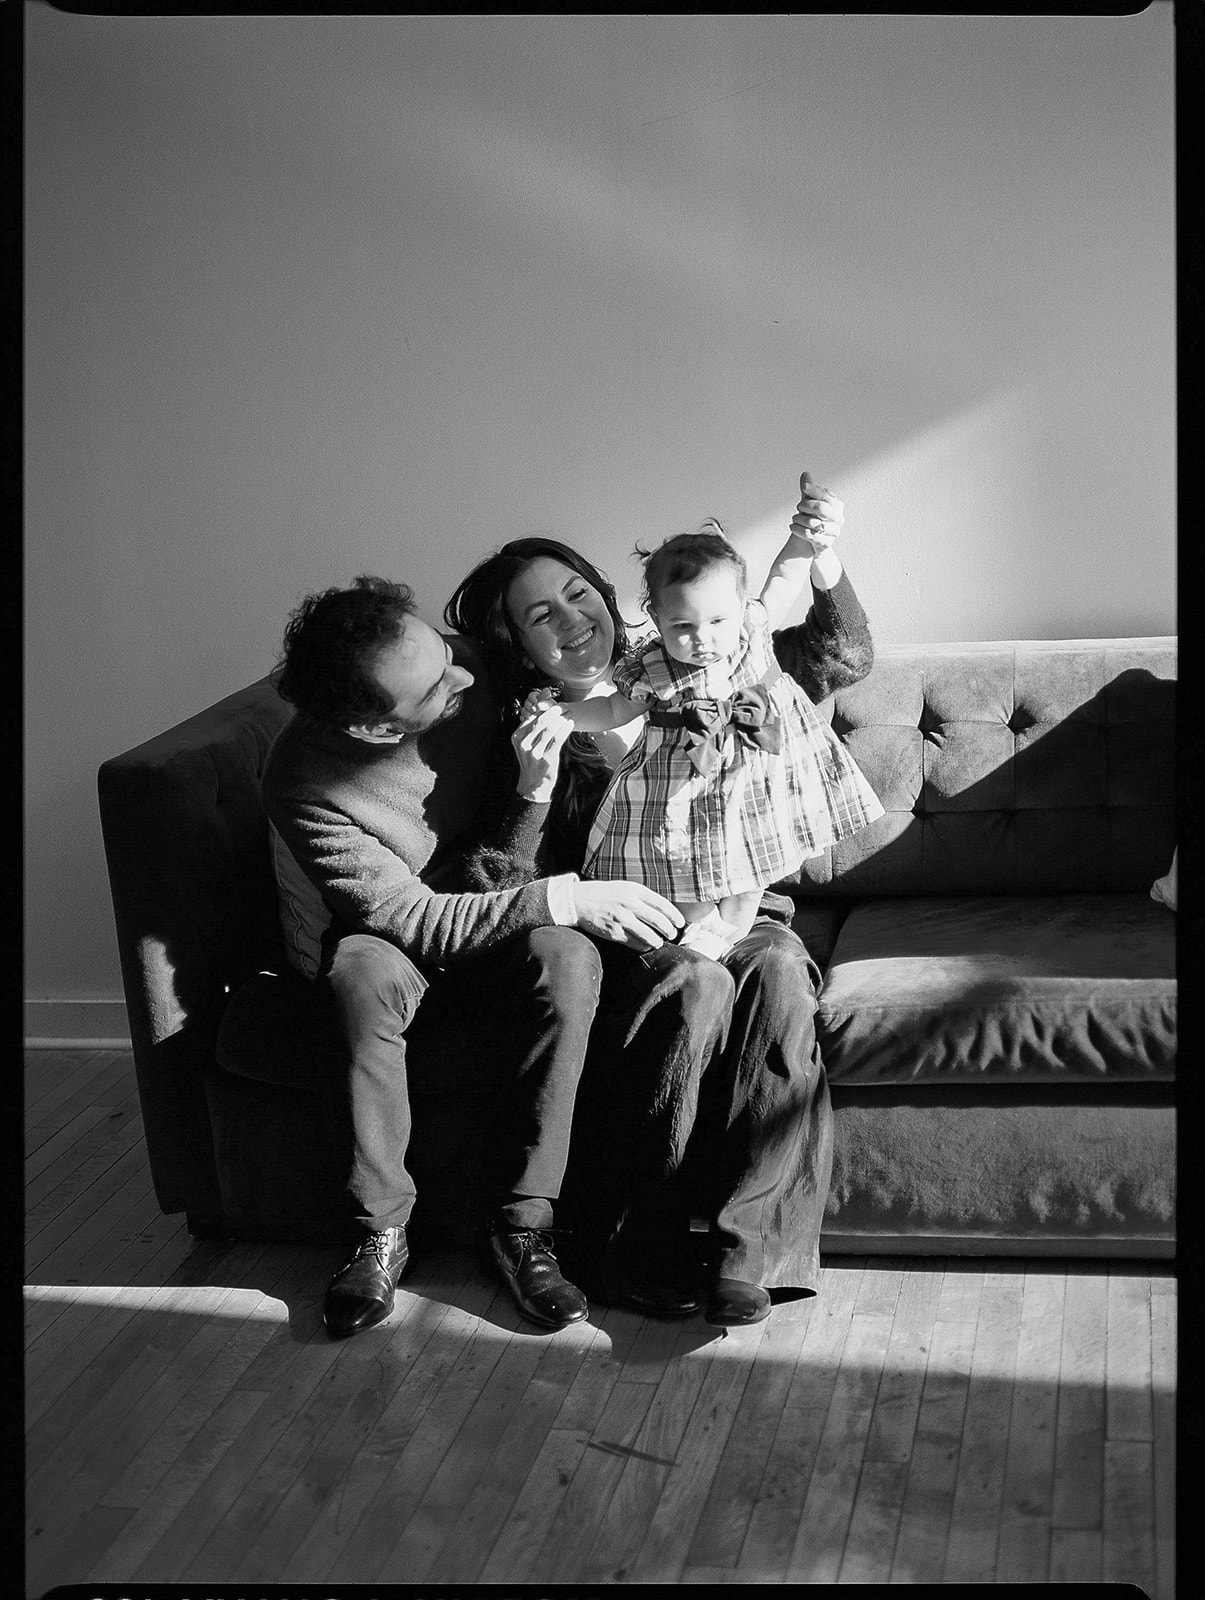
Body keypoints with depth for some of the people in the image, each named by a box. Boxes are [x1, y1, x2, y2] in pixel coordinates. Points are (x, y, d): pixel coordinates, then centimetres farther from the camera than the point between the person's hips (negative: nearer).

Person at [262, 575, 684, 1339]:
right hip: (403, 941, -2)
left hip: (518, 923, 2)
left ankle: (522, 1224, -21)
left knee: (567, 958, -31)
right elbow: (411, 917, -25)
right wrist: (567, 900, -31)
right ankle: (380, 1227, -19)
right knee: (362, 973, -35)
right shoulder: (305, 785, -27)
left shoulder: (471, 668, -18)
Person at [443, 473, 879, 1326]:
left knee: (778, 976, -32)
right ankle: (628, 1249, -22)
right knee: (695, 983, -35)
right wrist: (534, 792, -19)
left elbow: (842, 661, 11)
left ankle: (747, 1250, -30)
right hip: (629, 931, -2)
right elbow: (503, 897, -3)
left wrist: (827, 566, -8)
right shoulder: (531, 736, 6)